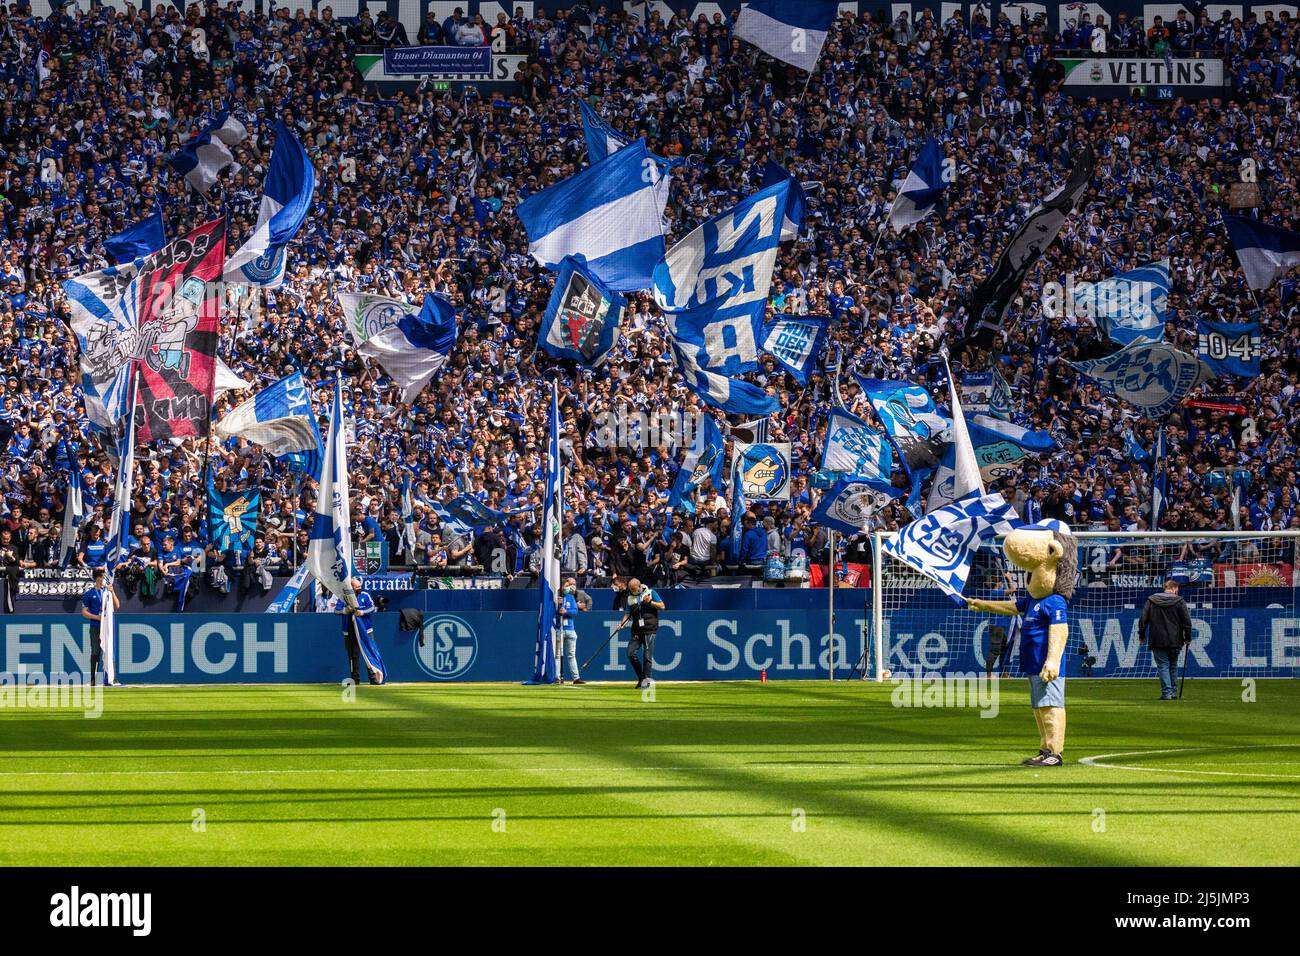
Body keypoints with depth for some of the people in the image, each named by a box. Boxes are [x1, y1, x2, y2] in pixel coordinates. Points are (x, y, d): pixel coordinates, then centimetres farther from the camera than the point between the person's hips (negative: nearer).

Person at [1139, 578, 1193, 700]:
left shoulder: (1151, 601, 3)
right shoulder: (1179, 602, -1)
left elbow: (1143, 620, 3)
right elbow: (1187, 621, -2)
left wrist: (1141, 635, 13)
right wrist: (1188, 638, 8)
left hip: (1158, 641, 0)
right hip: (1175, 641, 1)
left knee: (1163, 666, 1)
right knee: (1173, 666, 15)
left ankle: (1166, 692, -8)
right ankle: (1173, 692, 18)